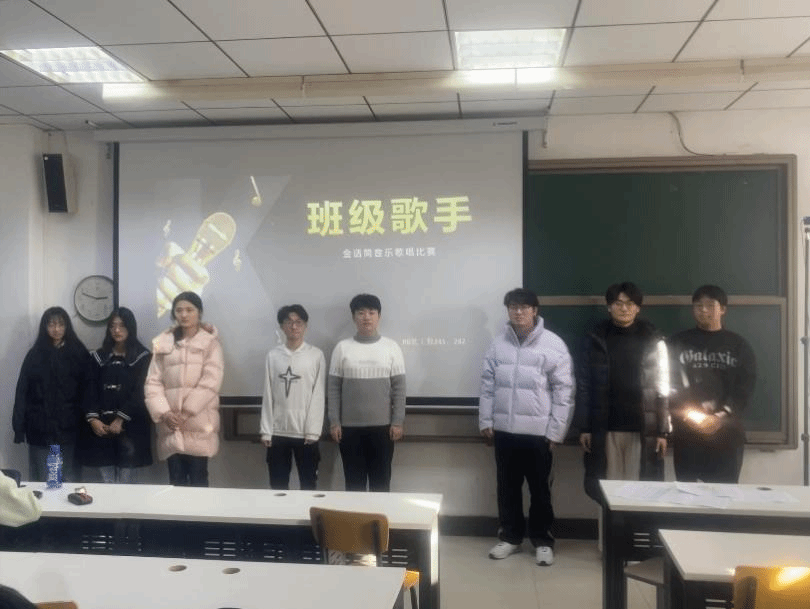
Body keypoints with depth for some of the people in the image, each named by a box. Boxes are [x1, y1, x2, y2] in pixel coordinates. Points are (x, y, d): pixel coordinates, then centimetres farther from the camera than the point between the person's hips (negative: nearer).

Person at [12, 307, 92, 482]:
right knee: (43, 478, 4)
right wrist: (19, 425, -3)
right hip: (40, 426, 1)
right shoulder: (35, 354, 6)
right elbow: (22, 391, 3)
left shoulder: (79, 353, 4)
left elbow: (86, 389, 1)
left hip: (68, 426, 0)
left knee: (69, 477, 2)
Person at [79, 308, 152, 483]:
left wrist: (120, 420, -12)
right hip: (101, 425, 3)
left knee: (126, 480, -2)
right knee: (107, 480, 3)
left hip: (129, 426, -3)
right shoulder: (99, 356, 12)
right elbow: (91, 390, 6)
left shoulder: (142, 356, 1)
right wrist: (93, 419, -7)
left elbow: (139, 392, -6)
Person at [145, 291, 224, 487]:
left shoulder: (210, 342, 4)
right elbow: (153, 381, 5)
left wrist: (186, 412, -13)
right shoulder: (163, 343, 11)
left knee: (198, 478, 0)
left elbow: (211, 381, -7)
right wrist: (164, 412, -10)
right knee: (176, 480, 5)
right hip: (171, 425, 2)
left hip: (198, 424, -2)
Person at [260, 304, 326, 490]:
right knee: (278, 486, 10)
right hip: (278, 432, 2)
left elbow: (319, 395, -4)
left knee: (308, 485, 7)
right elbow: (268, 395, 4)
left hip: (305, 432, -2)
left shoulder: (316, 355, -2)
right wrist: (266, 431, 0)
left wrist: (313, 431, -8)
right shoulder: (273, 355, 5)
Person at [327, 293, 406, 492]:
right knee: (354, 482, 7)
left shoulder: (392, 347, 2)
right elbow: (333, 388, 2)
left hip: (382, 426, 0)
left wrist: (398, 422, -5)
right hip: (350, 427, 0)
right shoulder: (342, 348, 2)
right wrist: (334, 422, -4)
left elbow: (399, 388, 1)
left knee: (381, 481, 7)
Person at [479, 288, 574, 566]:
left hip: (538, 431, -3)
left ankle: (543, 540, 25)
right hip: (504, 430, 3)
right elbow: (488, 385, 6)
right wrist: (486, 421, 3)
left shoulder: (553, 345, -8)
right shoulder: (498, 344, 3)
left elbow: (564, 391, -7)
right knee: (507, 487, 14)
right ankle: (510, 537, 29)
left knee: (539, 489, 10)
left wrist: (555, 431, -8)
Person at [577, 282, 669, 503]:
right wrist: (584, 427, -1)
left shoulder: (653, 340, 0)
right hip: (605, 427, 1)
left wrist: (662, 431, -4)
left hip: (643, 428, -1)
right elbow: (583, 385, 3)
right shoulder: (596, 339, 1)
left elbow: (662, 388, 1)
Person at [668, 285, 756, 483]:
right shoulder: (678, 343, 8)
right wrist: (687, 413, -15)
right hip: (686, 430, 0)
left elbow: (745, 387, 0)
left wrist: (721, 416, -14)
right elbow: (669, 382, 0)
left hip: (726, 431, 0)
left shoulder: (739, 345, 8)